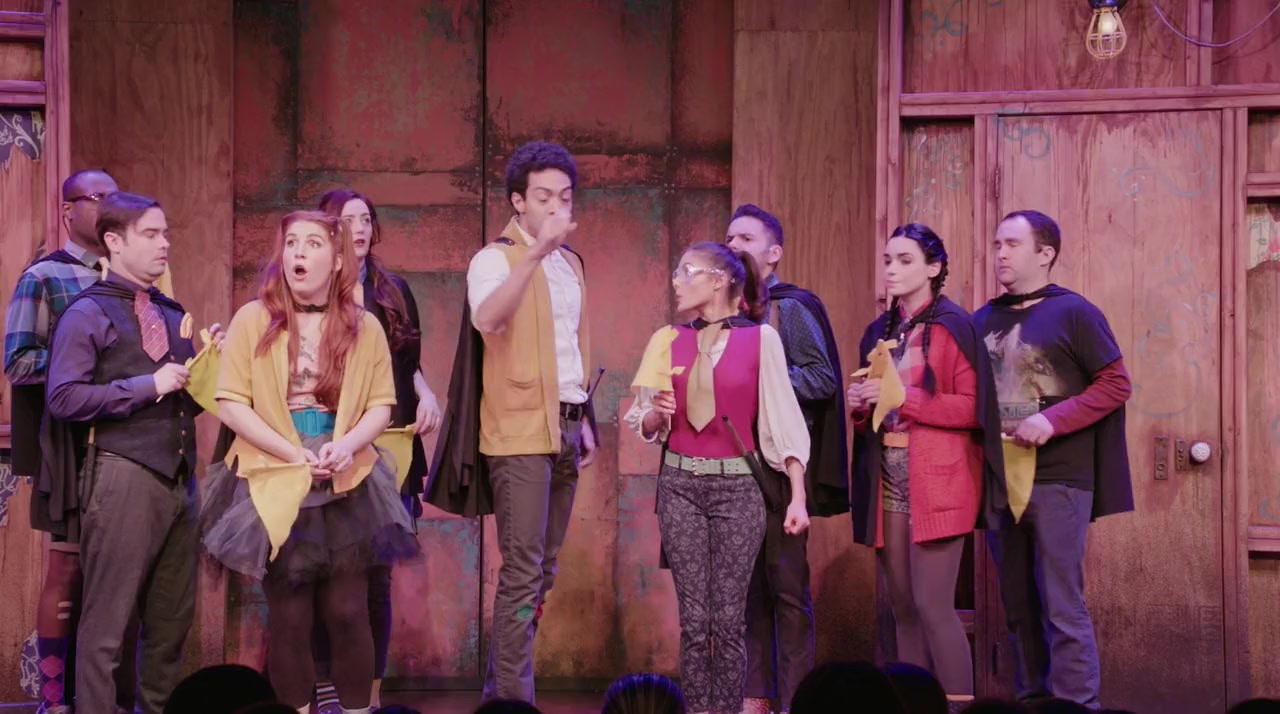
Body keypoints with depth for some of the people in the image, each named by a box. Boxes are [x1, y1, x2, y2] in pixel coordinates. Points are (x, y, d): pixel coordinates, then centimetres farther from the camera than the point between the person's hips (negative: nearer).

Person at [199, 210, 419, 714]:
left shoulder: (364, 327, 4)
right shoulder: (253, 320, -2)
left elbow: (381, 405, 4)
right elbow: (231, 404, -6)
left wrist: (347, 445, -16)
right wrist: (295, 454, -15)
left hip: (347, 488, 1)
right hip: (275, 485, -1)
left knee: (348, 613, 1)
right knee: (289, 617, 3)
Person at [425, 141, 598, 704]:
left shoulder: (570, 262, 16)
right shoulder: (496, 259, -8)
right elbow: (486, 320, -30)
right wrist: (536, 251, -38)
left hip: (563, 427, 8)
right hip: (519, 430, -8)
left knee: (543, 569, 10)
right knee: (523, 571, -10)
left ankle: (499, 688, 18)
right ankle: (514, 699, -7)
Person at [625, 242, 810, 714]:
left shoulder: (760, 339, -3)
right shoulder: (668, 340, 5)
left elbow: (782, 419, -2)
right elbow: (642, 425, 11)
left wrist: (798, 497, -6)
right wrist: (658, 413, -12)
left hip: (738, 485, -2)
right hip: (680, 484, 2)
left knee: (729, 618, -2)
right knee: (693, 617, 2)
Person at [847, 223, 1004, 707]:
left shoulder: (956, 326, -5)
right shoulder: (879, 331, 15)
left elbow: (972, 409, -11)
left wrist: (904, 397, -18)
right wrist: (859, 405, 1)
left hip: (937, 481, -7)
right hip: (887, 478, 7)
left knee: (932, 605, -11)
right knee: (902, 606, 7)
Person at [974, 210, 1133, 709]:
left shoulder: (1073, 313, -4)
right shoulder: (984, 320, 12)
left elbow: (1116, 385, -7)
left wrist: (1052, 421, -17)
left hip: (1057, 480, -5)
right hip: (999, 480, 6)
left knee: (1062, 608, -6)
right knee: (1019, 608, 9)